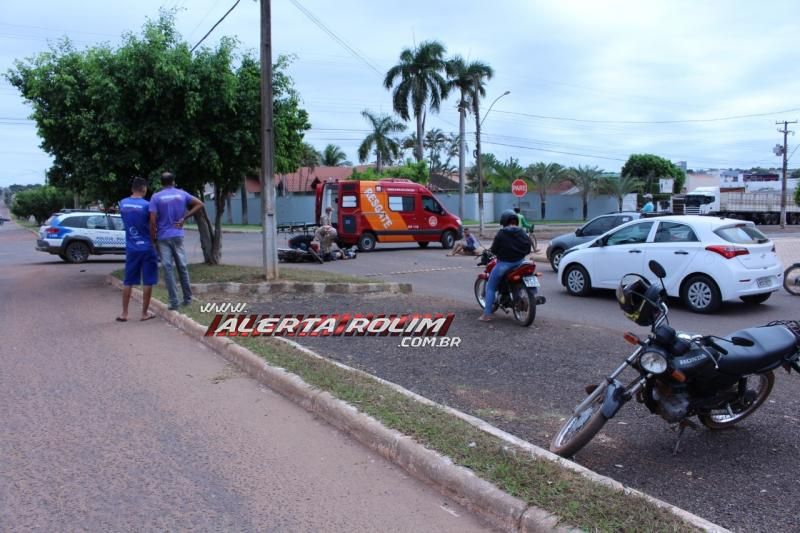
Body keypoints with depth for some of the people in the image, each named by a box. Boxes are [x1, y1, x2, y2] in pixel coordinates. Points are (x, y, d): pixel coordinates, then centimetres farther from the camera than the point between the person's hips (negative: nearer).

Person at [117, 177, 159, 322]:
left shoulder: (122, 203, 4)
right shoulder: (147, 205, -12)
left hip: (131, 248, 4)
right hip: (147, 248, -4)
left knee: (128, 282, 11)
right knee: (148, 282, 5)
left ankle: (124, 313, 13)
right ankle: (145, 313, 10)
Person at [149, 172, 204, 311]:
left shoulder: (156, 197, -4)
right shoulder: (182, 194, 4)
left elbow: (153, 220, -11)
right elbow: (199, 204, 7)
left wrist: (153, 238, -2)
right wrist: (184, 218, 3)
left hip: (163, 237, -2)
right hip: (178, 235, 2)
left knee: (168, 269, -1)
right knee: (182, 267, 12)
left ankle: (174, 302, -2)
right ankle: (187, 298, 18)